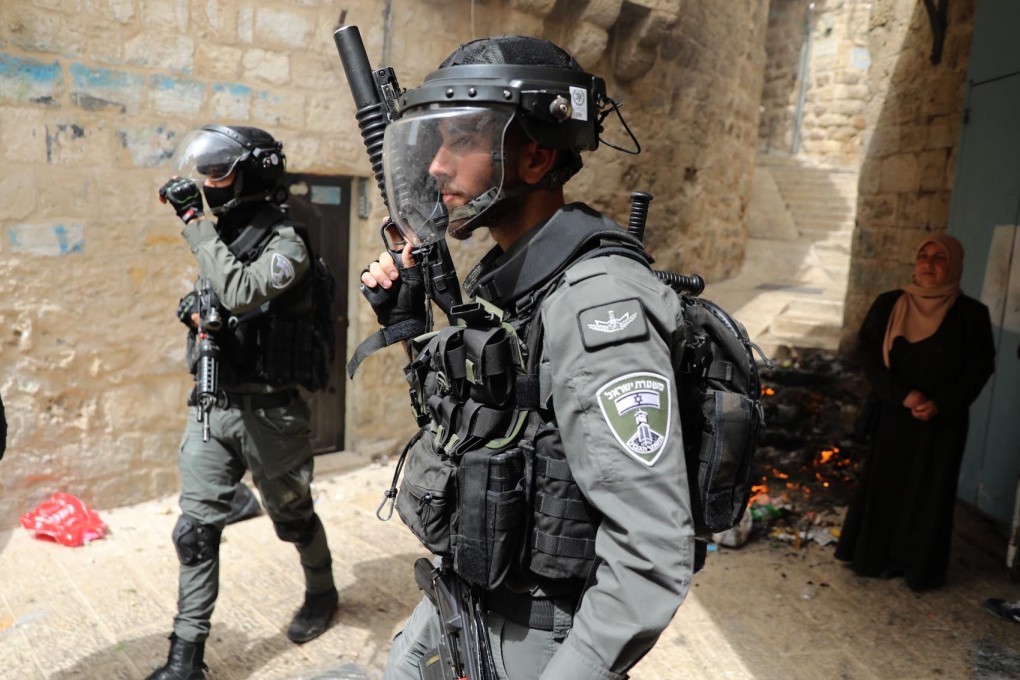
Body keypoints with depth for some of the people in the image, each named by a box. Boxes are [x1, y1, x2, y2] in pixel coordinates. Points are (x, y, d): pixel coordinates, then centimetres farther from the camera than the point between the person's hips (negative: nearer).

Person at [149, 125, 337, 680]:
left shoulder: (284, 241, -15)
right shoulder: (223, 235, 8)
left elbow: (241, 293, -32)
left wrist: (195, 220, -24)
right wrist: (197, 311, -3)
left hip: (267, 411, -6)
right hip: (210, 406, 6)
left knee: (293, 518, 14)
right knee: (195, 530, 5)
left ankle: (322, 593, 41)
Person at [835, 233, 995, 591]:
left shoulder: (972, 314, -3)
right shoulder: (889, 305, -1)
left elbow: (980, 367, -3)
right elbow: (869, 355, -5)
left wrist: (941, 405, -15)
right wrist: (902, 395, -17)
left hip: (943, 421, -1)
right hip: (892, 414, 1)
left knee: (930, 491, 7)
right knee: (883, 484, 8)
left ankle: (920, 567, 22)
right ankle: (876, 558, 23)